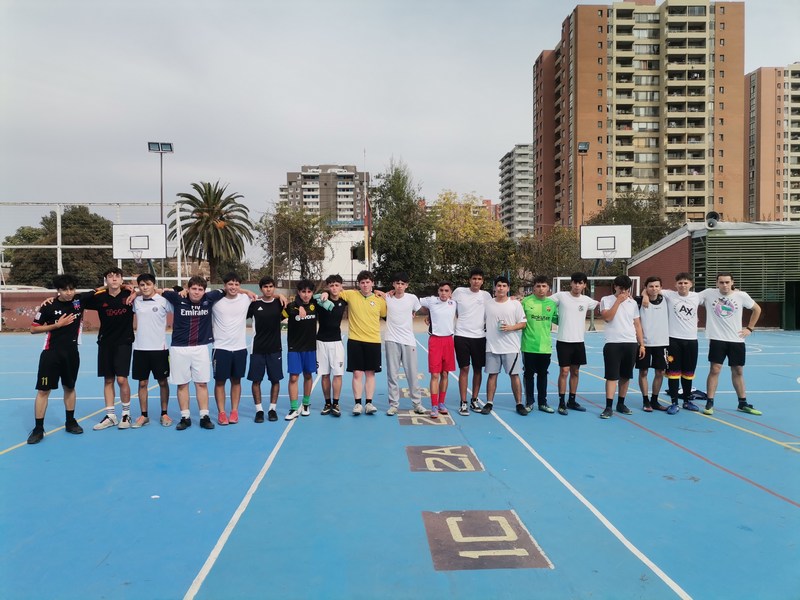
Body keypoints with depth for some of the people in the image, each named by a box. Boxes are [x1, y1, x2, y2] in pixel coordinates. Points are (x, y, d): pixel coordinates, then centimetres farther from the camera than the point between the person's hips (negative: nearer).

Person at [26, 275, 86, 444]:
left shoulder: (80, 302, -3)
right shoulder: (48, 307, -11)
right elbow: (33, 329, -5)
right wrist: (57, 324, -14)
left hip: (72, 353, 3)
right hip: (51, 353, -3)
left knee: (70, 388, 15)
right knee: (43, 390, -2)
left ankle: (70, 422, 28)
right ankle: (38, 429, 7)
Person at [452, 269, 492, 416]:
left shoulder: (486, 295, 3)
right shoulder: (459, 292, -3)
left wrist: (488, 325, 6)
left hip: (480, 337, 3)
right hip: (462, 336, -2)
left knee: (478, 369, 7)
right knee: (464, 369, -3)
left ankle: (474, 400, 20)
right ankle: (463, 403, 4)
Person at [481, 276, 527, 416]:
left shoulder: (515, 303, 0)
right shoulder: (488, 304, 5)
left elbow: (523, 323, 0)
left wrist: (510, 328, -15)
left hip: (511, 346, -1)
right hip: (492, 346, 2)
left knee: (514, 375, 2)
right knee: (492, 374, 6)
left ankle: (519, 404, 12)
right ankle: (489, 403, 15)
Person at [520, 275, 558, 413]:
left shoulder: (552, 303, 4)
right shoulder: (526, 301, -6)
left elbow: (557, 320, 14)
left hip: (545, 346, 3)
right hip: (529, 345, -3)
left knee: (543, 374, 13)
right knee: (528, 374, 7)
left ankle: (543, 403, 24)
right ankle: (529, 402, 19)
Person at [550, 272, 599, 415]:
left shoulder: (586, 300, 6)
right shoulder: (561, 296, -6)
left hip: (579, 341, 4)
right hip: (563, 341, -4)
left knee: (575, 372, 12)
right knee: (564, 371, -4)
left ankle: (572, 401, 24)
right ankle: (561, 403, 6)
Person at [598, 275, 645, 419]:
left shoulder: (633, 303, 11)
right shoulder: (606, 300, 0)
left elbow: (637, 325, 14)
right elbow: (607, 317, -16)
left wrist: (641, 344, 9)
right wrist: (618, 301, -13)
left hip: (631, 344, 4)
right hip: (613, 344, -4)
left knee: (625, 376, 9)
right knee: (612, 376, -6)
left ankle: (621, 404, 21)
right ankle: (609, 407, -3)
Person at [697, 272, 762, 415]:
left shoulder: (741, 296, -1)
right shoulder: (708, 294, -6)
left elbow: (757, 309, 13)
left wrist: (750, 328, 9)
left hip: (736, 340, 2)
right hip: (717, 339, -2)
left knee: (738, 371, 11)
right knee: (714, 370, -5)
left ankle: (743, 404, 23)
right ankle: (709, 403, 2)